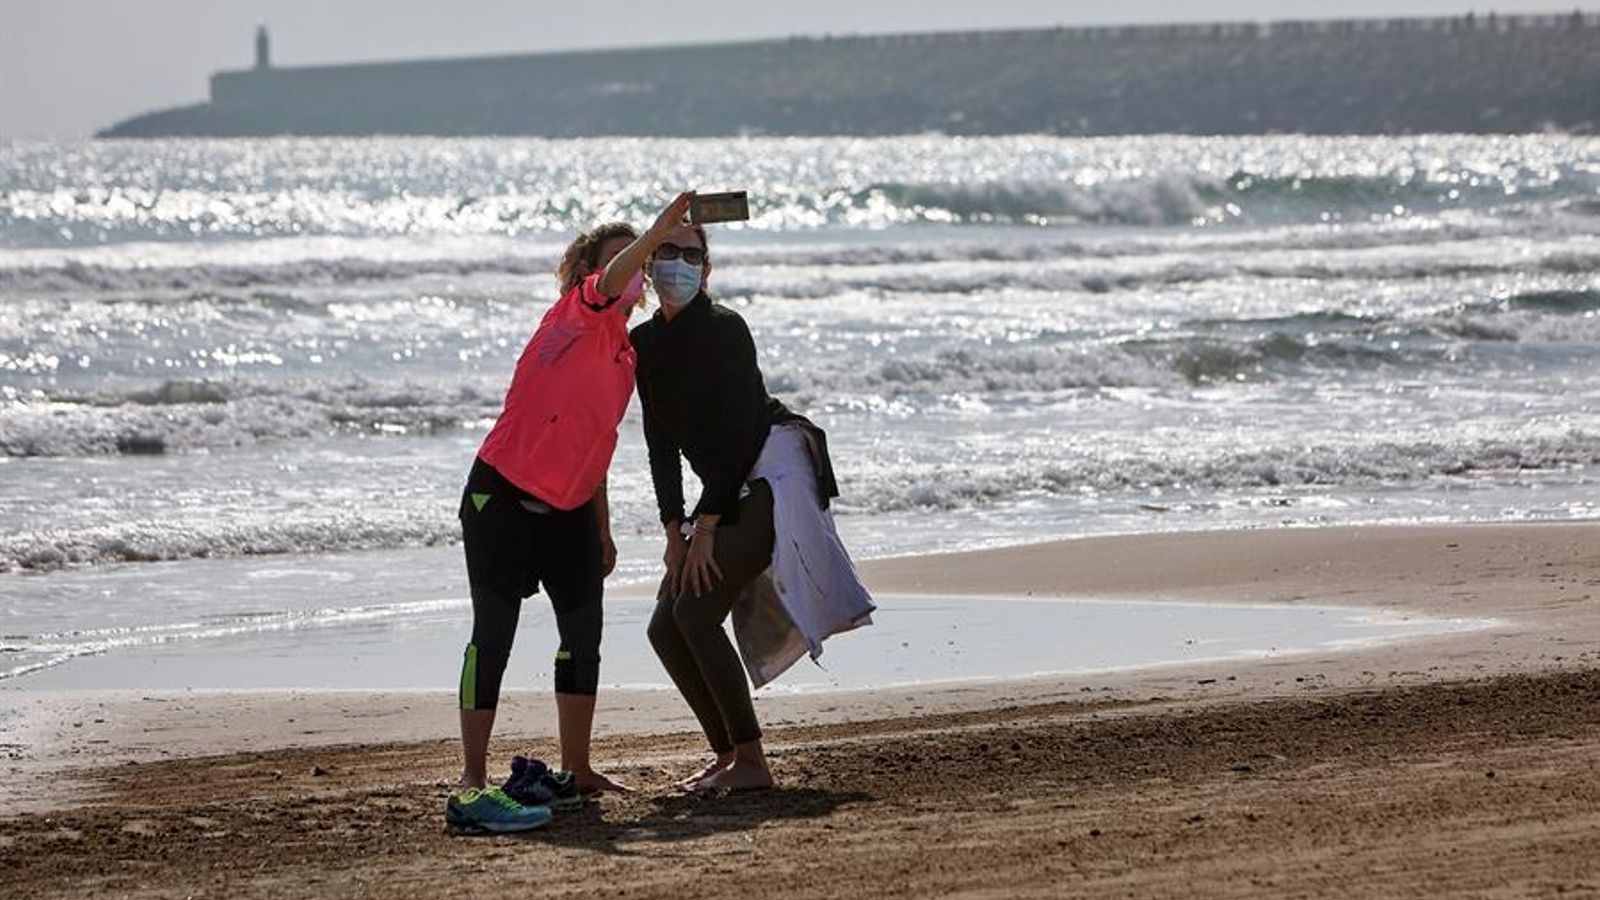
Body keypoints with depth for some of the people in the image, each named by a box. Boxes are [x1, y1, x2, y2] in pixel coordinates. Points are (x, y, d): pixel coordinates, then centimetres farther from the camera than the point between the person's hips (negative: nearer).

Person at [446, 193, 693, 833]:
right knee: (494, 635, -10)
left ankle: (577, 770, 21)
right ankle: (471, 784, -12)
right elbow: (609, 285, -32)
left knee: (584, 634, 9)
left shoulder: (625, 358, 15)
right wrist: (658, 231, -46)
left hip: (568, 507, 8)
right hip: (502, 496, -8)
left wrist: (602, 532, 21)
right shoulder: (576, 314, -8)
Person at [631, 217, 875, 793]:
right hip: (730, 490, 9)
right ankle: (725, 753, 10)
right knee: (665, 626, 2)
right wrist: (675, 533, 0)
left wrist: (705, 528, -20)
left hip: (773, 472, -9)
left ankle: (751, 762, -18)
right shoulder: (645, 343, 9)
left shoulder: (723, 329, -14)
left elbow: (736, 432, -18)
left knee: (695, 612, -20)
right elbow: (662, 443, 9)